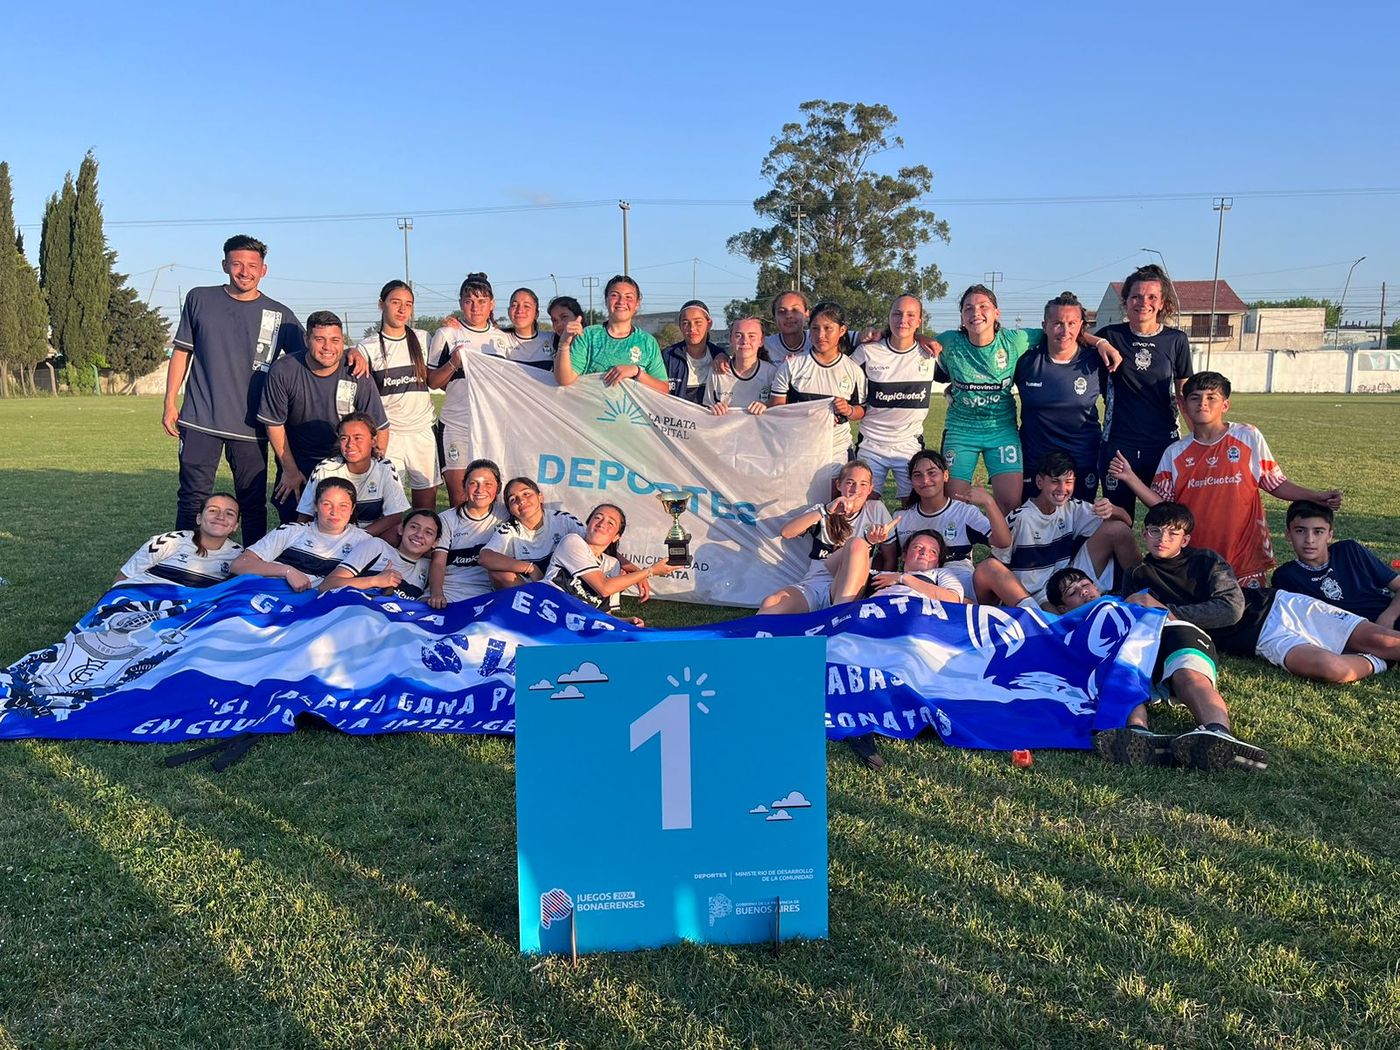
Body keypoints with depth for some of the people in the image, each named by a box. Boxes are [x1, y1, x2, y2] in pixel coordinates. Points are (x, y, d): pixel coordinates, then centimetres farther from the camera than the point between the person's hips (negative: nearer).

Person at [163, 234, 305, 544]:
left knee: (253, 503, 6)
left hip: (250, 426, 0)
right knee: (192, 500, 2)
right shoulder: (199, 299, 7)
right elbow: (181, 352, 12)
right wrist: (170, 403, 8)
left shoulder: (279, 315, 4)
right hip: (199, 421, 0)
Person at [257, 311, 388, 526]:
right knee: (292, 524, 4)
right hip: (296, 461, 0)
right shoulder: (282, 372, -16)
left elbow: (380, 429, -9)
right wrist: (290, 470, -3)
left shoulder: (358, 376, -16)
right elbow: (274, 424, -6)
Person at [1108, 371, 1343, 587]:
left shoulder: (1248, 438, 1)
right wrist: (1130, 478, -10)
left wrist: (1318, 497, -7)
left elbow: (1276, 484, 5)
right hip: (1194, 557, 1)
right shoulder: (1175, 453, 4)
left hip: (1243, 554, -1)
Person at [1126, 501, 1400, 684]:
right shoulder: (1139, 579, 3)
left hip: (1278, 605, 1)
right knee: (1333, 669, -26)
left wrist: (1168, 611, -18)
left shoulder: (1207, 560, -1)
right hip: (1262, 639, -1)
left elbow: (1231, 608, -14)